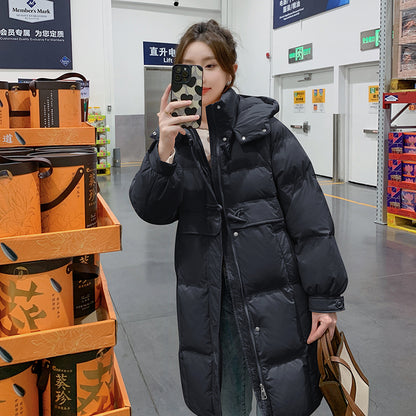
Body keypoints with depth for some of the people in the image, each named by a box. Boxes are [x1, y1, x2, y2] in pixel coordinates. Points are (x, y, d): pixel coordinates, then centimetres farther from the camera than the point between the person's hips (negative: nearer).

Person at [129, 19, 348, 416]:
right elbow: (152, 211, -7)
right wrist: (165, 150, -23)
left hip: (272, 296, -3)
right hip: (208, 302, 4)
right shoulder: (176, 135, 5)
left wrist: (324, 296, -8)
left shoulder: (263, 127, -7)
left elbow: (308, 216, -7)